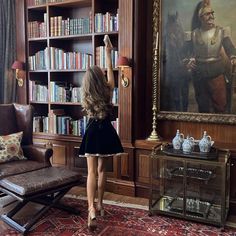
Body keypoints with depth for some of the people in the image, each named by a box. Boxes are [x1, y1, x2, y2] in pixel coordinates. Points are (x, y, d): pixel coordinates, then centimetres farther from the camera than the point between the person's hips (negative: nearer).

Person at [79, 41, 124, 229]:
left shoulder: (87, 96, -2)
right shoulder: (108, 91, -5)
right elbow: (110, 71, 11)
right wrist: (108, 52, 23)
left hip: (92, 132, 0)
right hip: (106, 133, 1)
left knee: (92, 172, -3)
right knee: (102, 170, 13)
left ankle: (91, 210, -17)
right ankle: (99, 205, 24)